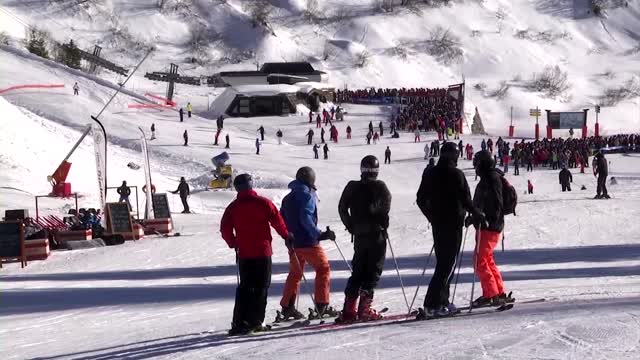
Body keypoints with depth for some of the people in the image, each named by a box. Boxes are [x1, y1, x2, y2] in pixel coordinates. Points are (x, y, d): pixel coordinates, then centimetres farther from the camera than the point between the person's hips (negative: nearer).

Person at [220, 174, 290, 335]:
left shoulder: (233, 207, 1)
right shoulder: (263, 203, -6)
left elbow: (225, 229, 0)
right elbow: (277, 221, -6)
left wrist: (233, 244, 17)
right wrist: (287, 236, 10)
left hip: (244, 254, 3)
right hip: (263, 252, -3)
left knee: (245, 287, 11)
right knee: (261, 287, 4)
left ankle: (240, 323, 4)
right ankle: (255, 322, 0)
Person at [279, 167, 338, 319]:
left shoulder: (288, 198, 13)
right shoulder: (307, 196, -12)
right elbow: (306, 218, -23)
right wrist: (319, 234, -22)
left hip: (293, 243, 7)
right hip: (308, 242, -7)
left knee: (295, 273, 17)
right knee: (323, 269, 4)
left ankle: (287, 306, 13)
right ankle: (321, 305, 0)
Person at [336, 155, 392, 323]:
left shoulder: (352, 187, 5)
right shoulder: (379, 187, -8)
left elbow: (342, 208, 5)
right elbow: (386, 207, -16)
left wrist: (351, 227, 12)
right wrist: (383, 225, -1)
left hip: (359, 235, 5)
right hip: (376, 234, -5)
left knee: (358, 271, 12)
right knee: (373, 270, 1)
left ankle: (349, 310, 4)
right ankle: (365, 307, -8)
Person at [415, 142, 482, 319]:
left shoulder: (430, 173, 7)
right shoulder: (456, 174, -12)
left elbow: (421, 199, 13)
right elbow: (465, 199, -13)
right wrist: (477, 214, 2)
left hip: (437, 223, 7)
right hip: (453, 223, -7)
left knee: (443, 262, 16)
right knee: (448, 264, -6)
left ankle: (442, 302, 17)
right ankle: (432, 305, -14)